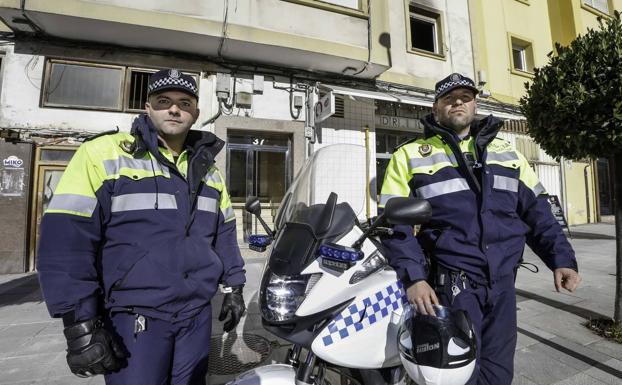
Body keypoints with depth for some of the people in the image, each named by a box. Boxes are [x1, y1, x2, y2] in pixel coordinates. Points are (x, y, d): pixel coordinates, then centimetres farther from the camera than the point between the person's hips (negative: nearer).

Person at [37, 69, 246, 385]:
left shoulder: (208, 170, 8)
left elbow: (224, 236, 13)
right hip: (133, 320, -4)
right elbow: (65, 242, -11)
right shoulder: (102, 154, -7)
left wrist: (234, 287, 12)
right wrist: (80, 326, -12)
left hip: (198, 315, 5)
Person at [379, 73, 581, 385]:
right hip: (449, 285, -4)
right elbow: (394, 223, -7)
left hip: (503, 284, 5)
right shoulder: (410, 155, -1)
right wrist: (413, 277, -17)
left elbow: (536, 212, 15)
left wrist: (561, 258, 2)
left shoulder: (506, 152, 14)